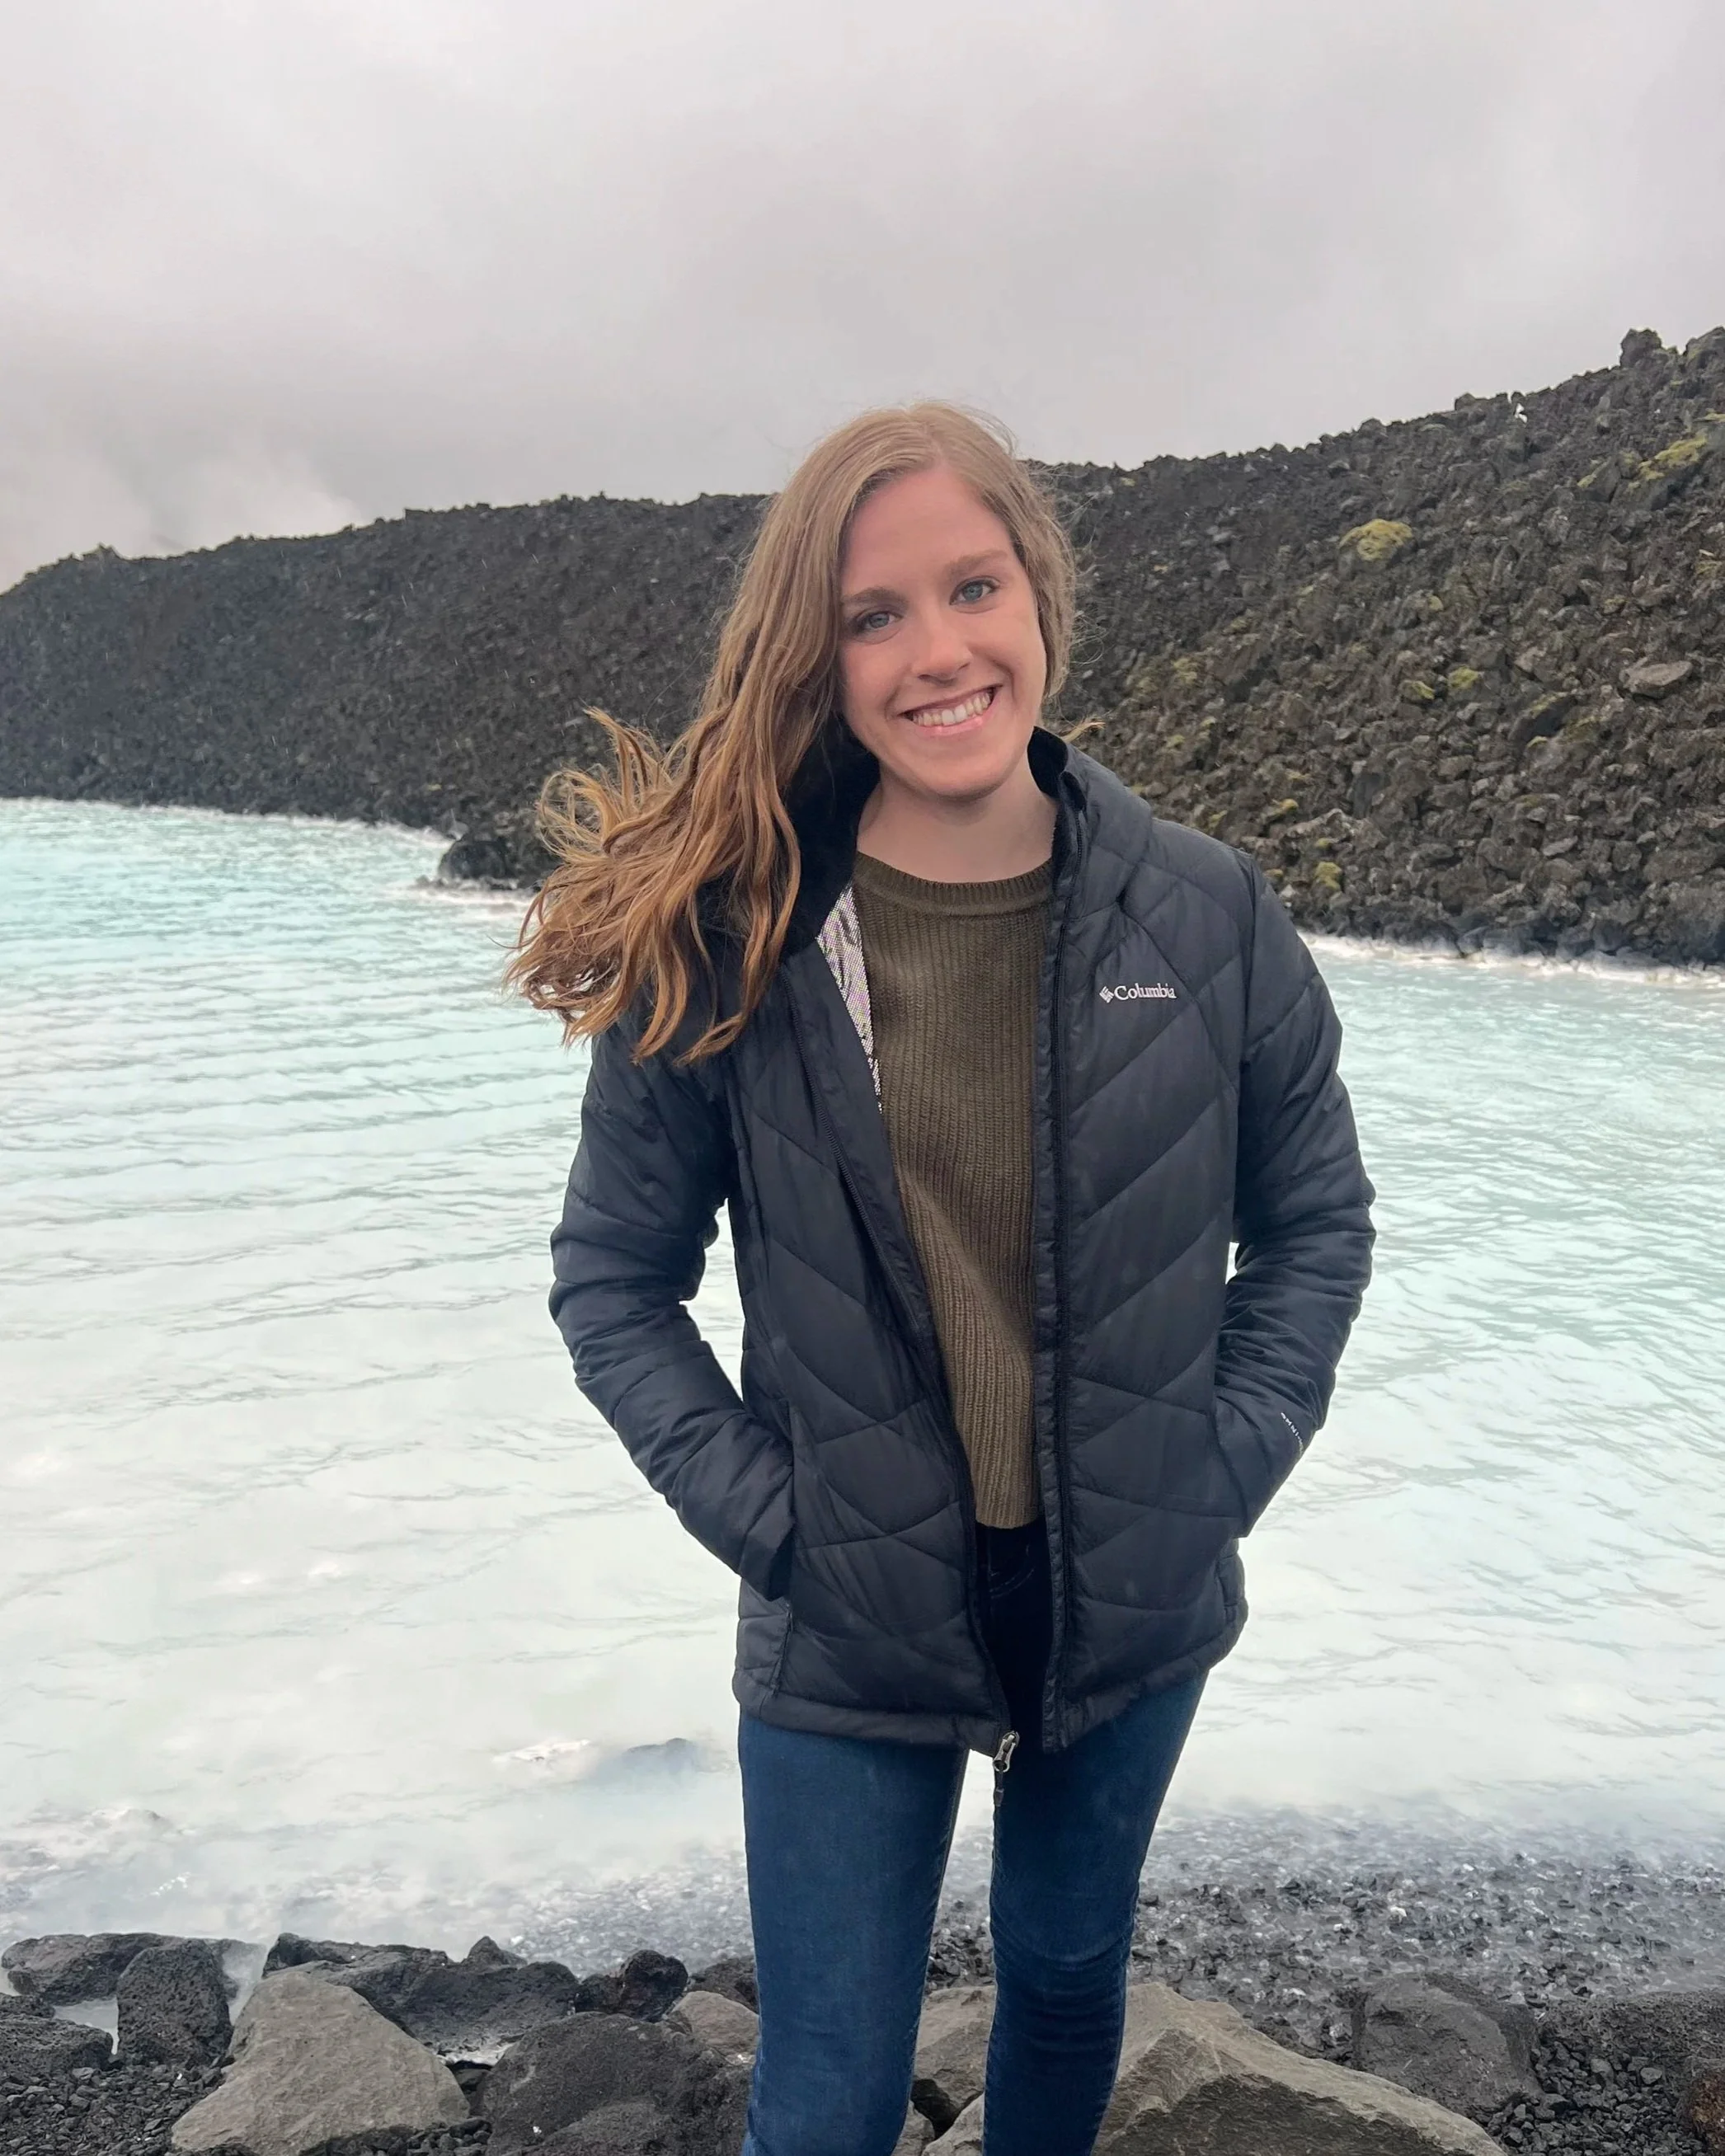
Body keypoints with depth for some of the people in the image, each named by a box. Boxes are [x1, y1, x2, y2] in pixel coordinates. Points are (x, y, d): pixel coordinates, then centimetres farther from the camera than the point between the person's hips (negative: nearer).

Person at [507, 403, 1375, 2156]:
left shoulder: (1205, 917, -10)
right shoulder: (722, 940, -15)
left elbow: (1315, 1219, 2)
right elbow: (612, 1279, -6)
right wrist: (767, 1520, -12)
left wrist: (1221, 1472, -6)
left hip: (1138, 1612, 2)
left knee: (1067, 1971, 27)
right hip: (847, 1636, -2)